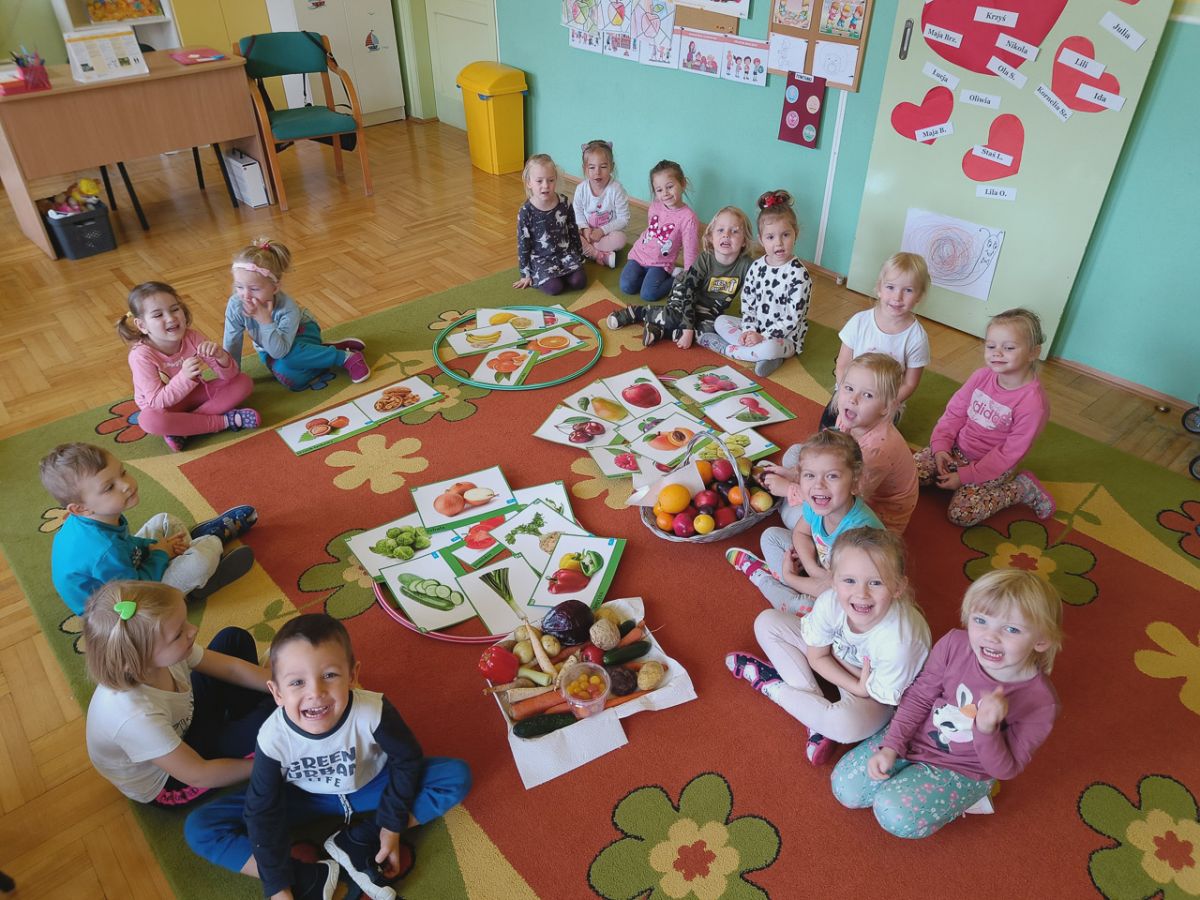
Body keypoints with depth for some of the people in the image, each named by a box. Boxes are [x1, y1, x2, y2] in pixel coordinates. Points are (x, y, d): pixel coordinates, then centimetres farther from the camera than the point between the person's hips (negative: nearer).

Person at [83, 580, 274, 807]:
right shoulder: (136, 715, -43)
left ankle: (245, 725, 18)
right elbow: (198, 775, -29)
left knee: (235, 639, 1)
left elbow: (232, 669, -11)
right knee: (270, 713, -20)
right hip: (167, 784, -6)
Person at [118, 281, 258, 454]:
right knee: (148, 419, -40)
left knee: (244, 382, -14)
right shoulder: (141, 355, -25)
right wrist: (184, 377, -43)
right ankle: (225, 421, -26)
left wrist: (221, 357, -38)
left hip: (194, 394, 5)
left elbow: (230, 375, -14)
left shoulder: (192, 337, -14)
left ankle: (184, 427, -22)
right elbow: (157, 402, -27)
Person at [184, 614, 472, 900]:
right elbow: (263, 814, -17)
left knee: (458, 776, -21)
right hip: (305, 798, 1)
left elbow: (406, 759, -16)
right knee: (198, 828, -18)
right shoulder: (274, 737, -30)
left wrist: (392, 825, -10)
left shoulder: (373, 712, -34)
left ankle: (358, 840, -14)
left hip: (370, 787, 0)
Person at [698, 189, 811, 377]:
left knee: (769, 347, -38)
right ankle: (760, 353, -17)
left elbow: (793, 318, -20)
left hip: (786, 338, -7)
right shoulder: (757, 267, 0)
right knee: (721, 321, -3)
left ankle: (725, 348, -14)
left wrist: (763, 337, -22)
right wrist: (749, 330, -11)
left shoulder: (798, 274, -18)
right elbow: (747, 302, 5)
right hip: (756, 328, 7)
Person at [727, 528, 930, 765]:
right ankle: (819, 721, -11)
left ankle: (772, 684, -7)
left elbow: (883, 696, -18)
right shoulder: (830, 602, -30)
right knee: (767, 622, -9)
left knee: (848, 723, -38)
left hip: (873, 696, -4)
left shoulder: (900, 642, -39)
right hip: (833, 664, 5)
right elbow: (817, 657, -12)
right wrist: (856, 686, -20)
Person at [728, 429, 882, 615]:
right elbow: (801, 533, 2)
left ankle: (761, 577, -3)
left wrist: (789, 577, -17)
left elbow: (836, 588, -32)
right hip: (823, 566, 6)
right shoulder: (816, 504, -21)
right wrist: (814, 569, -17)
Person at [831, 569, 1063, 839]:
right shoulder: (954, 644, -22)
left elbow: (1005, 770, -19)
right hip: (914, 736, 3)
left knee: (896, 816, -21)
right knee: (846, 788, -2)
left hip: (963, 770, -3)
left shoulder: (1039, 703, -28)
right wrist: (891, 746, -11)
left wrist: (987, 730, -40)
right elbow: (919, 696, -6)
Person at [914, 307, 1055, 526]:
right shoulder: (982, 376, -9)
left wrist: (965, 476, -20)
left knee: (961, 514, -20)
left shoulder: (1033, 402, -25)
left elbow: (1010, 453, -21)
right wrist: (940, 446, -11)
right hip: (956, 450, 5)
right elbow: (955, 412, 2)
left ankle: (1022, 488, 0)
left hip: (994, 467, -5)